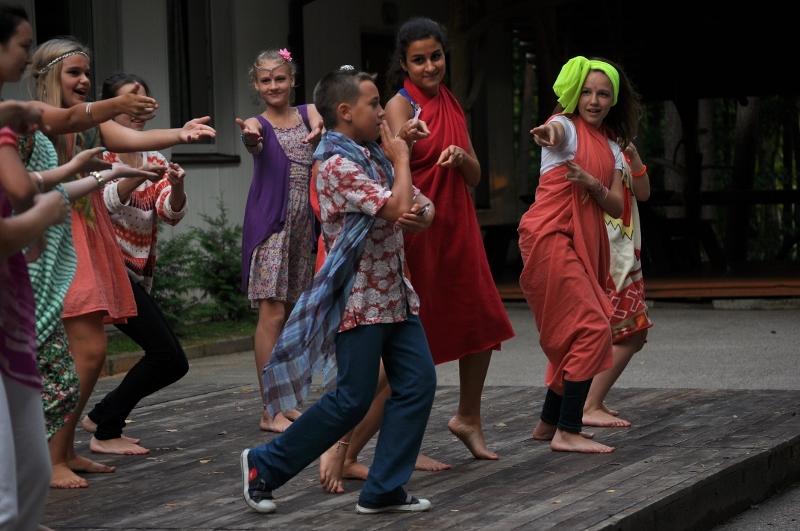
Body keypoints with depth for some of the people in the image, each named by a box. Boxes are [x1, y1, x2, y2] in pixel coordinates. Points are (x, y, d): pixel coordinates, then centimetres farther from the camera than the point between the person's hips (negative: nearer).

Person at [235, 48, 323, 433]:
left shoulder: (307, 113, 10)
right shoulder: (259, 124, -2)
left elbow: (321, 123, -13)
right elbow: (253, 142, -25)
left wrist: (318, 130, -38)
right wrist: (250, 136, -50)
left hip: (303, 224, 5)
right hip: (270, 222, -5)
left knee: (292, 314, 11)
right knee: (272, 313, -11)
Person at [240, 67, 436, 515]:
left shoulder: (377, 158, 12)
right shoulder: (338, 165, -16)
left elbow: (424, 211, 14)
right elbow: (394, 207, -26)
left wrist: (419, 215, -11)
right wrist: (402, 160, -9)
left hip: (395, 294, 8)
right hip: (361, 299, -8)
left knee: (419, 384, 0)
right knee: (353, 399, -4)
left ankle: (385, 488, 7)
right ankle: (265, 465, 10)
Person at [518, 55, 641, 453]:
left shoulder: (612, 148, 16)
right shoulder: (567, 126, -4)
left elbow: (616, 208, 7)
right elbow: (555, 130, -31)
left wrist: (593, 184, -14)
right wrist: (548, 133, -56)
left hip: (585, 243, 8)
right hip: (550, 237, -8)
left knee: (573, 336, 13)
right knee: (592, 328, -16)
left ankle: (549, 423, 26)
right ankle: (567, 432, -16)